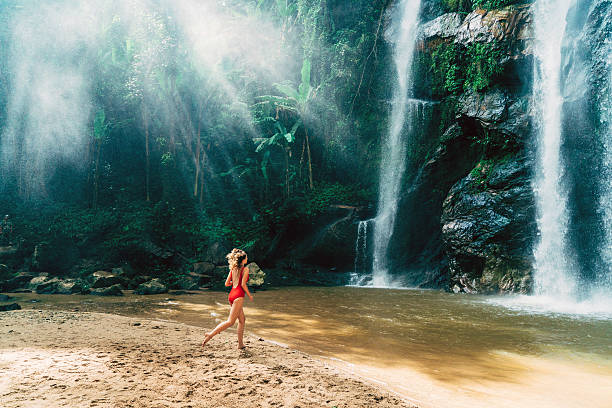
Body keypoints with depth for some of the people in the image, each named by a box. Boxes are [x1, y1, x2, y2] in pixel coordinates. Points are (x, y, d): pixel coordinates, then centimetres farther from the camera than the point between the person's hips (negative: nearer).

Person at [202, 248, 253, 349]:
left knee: (242, 320, 16)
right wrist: (250, 295, 1)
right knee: (230, 322, -10)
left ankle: (240, 344, 16)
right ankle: (211, 334, -20)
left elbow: (227, 283, 13)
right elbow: (243, 285, -11)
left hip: (231, 295, 8)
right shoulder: (245, 269, -4)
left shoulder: (233, 269, 15)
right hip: (238, 296, -8)